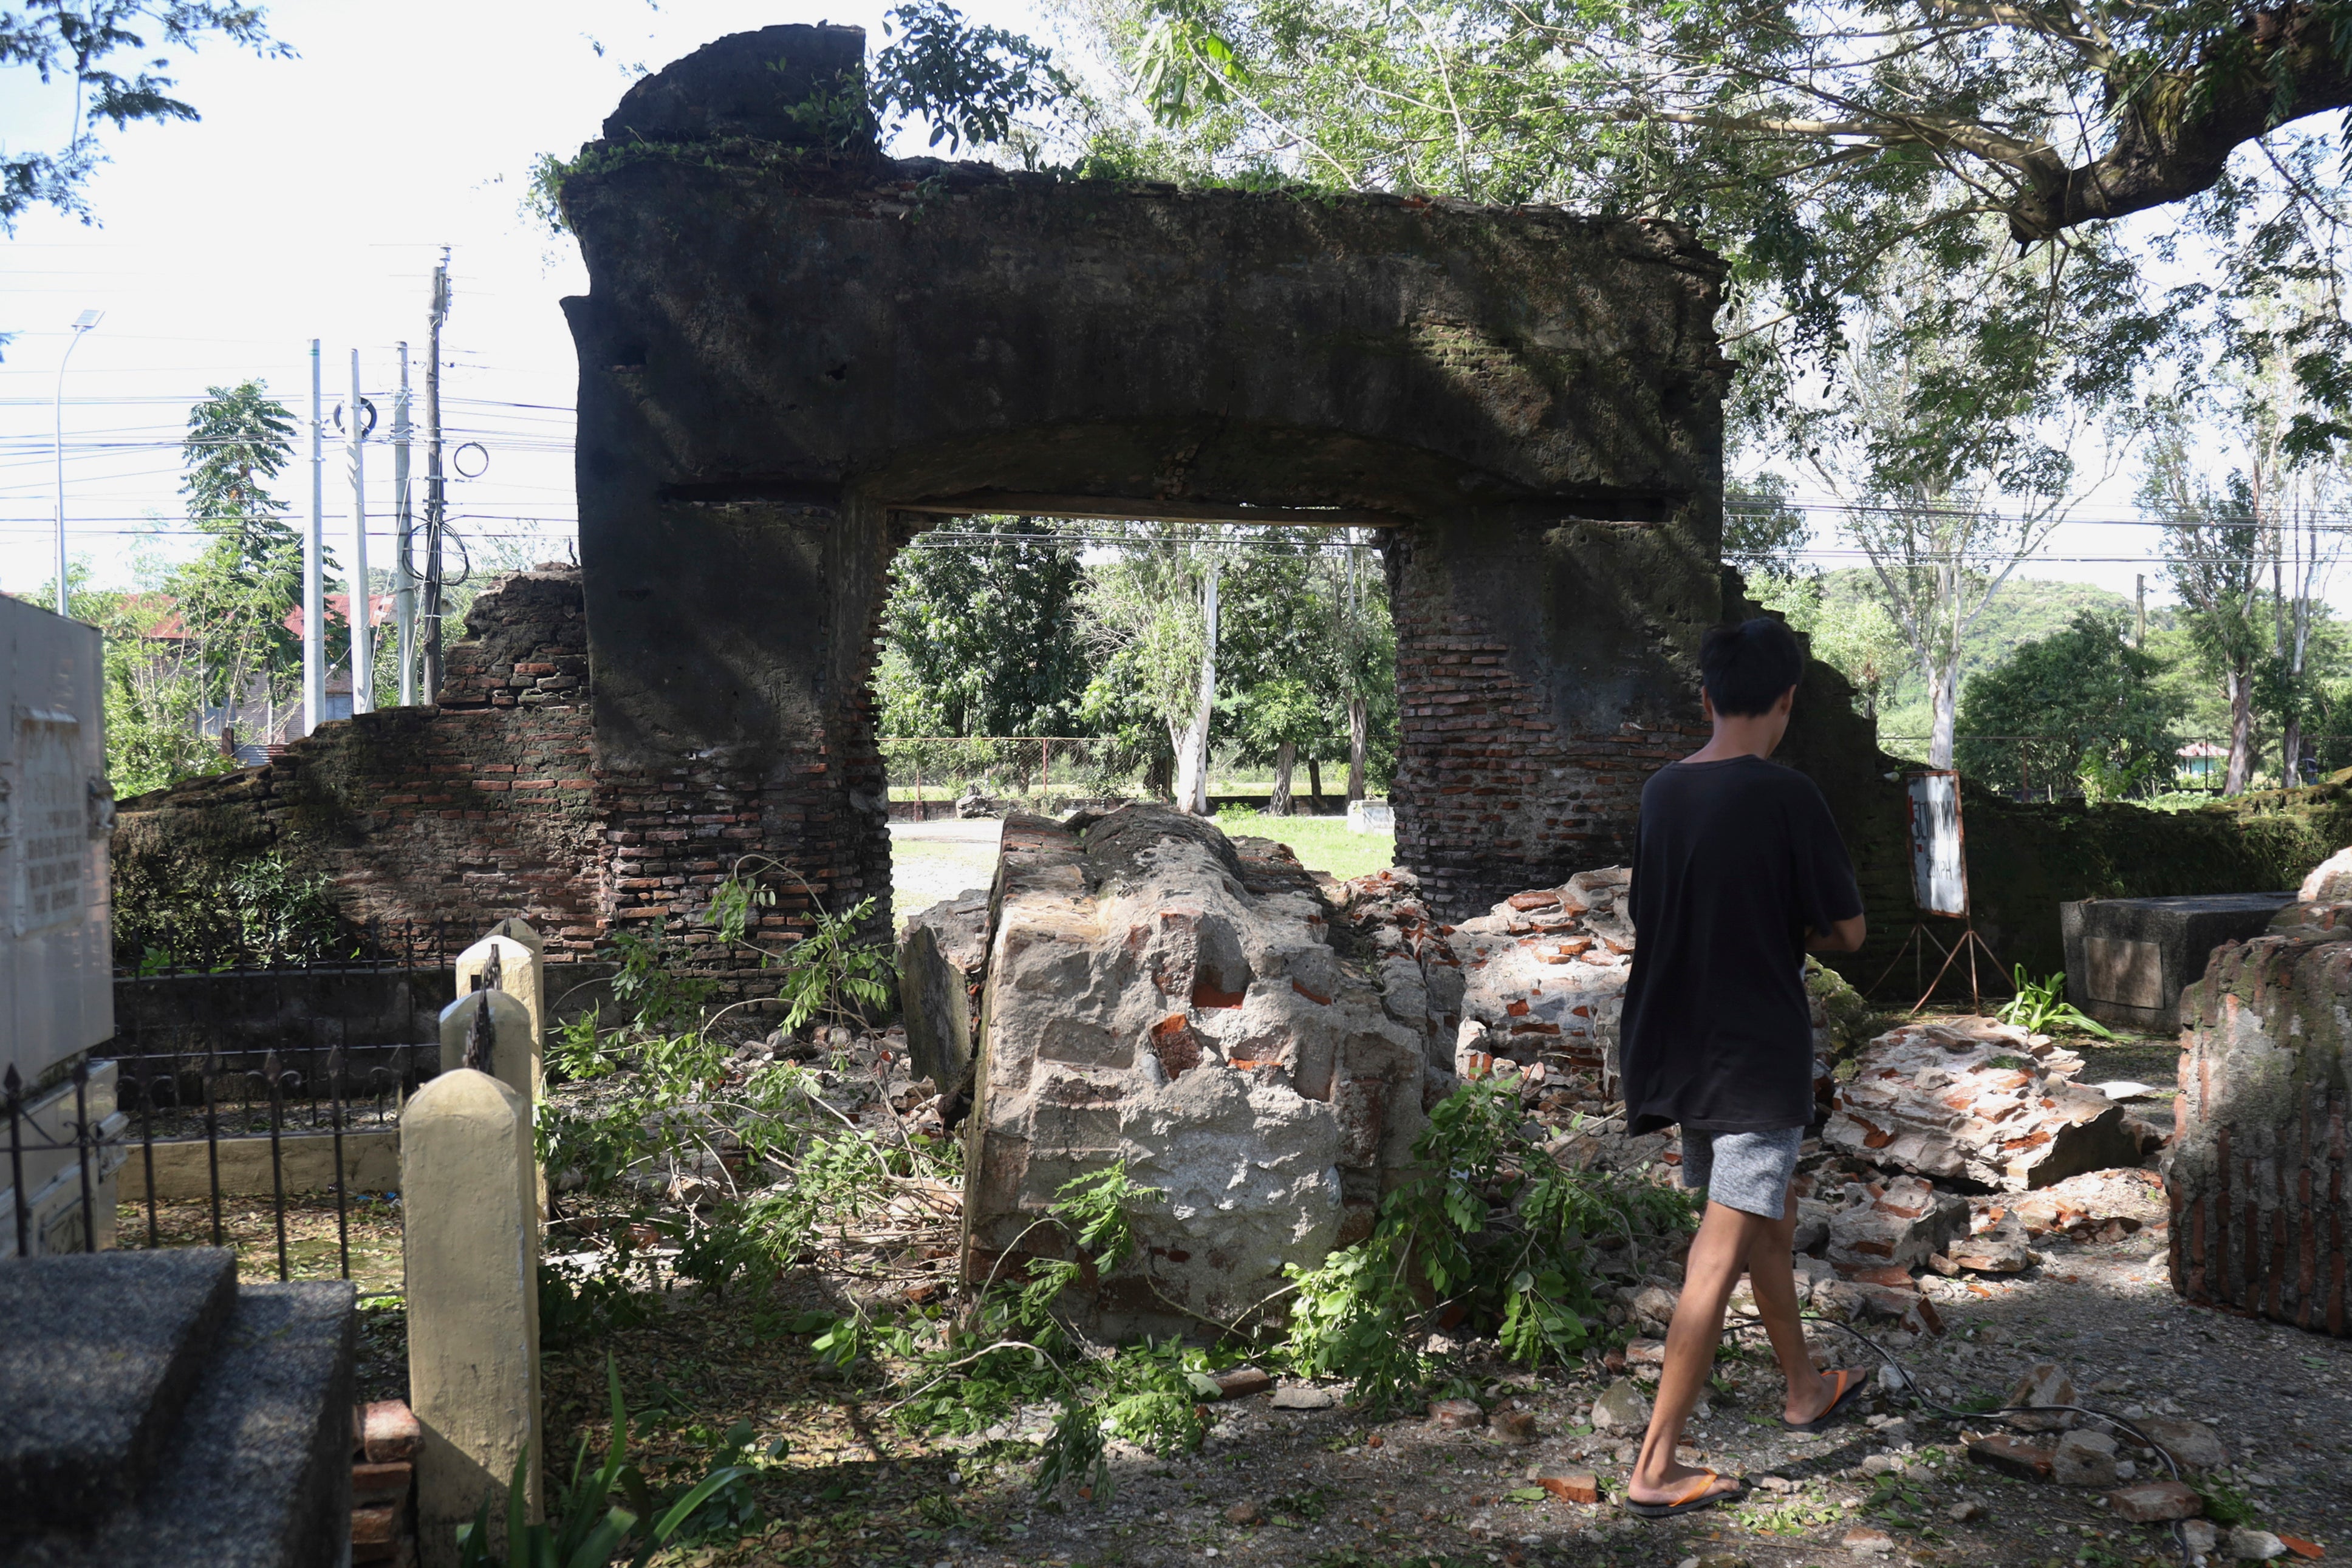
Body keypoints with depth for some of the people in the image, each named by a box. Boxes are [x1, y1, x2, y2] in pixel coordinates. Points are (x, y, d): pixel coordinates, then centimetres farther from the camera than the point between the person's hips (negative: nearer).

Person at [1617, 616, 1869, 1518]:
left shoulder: (1661, 793, 2)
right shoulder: (1786, 797, -16)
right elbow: (1848, 932, -8)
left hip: (1675, 1052, 7)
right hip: (1757, 1060, -7)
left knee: (1771, 1215, 25)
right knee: (1722, 1256, -3)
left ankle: (1805, 1390, 42)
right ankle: (1656, 1469, -2)